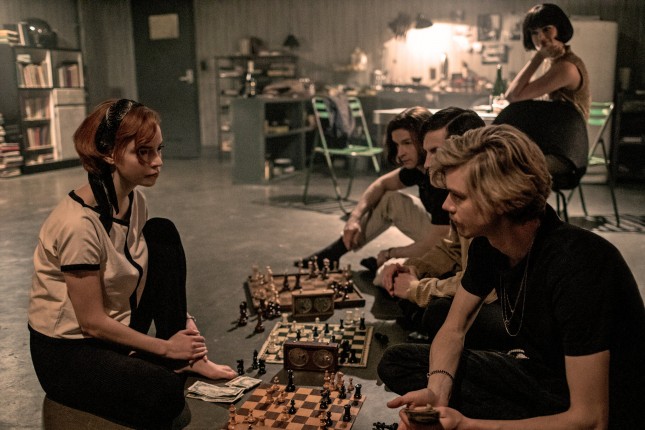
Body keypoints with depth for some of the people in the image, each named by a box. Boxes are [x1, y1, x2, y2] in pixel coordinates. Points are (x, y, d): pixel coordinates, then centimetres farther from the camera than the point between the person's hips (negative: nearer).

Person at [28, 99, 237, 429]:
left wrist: (183, 320, -6)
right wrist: (165, 347, -13)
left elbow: (156, 273, 9)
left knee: (162, 233, -7)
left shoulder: (134, 201, -4)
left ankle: (187, 356, -5)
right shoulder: (78, 223, -29)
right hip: (66, 351, -8)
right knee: (166, 392, -33)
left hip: (115, 329, 8)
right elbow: (92, 322, -22)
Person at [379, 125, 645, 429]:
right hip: (537, 373, 7)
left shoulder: (576, 267, -32)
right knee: (397, 362, 0)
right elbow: (453, 330, 4)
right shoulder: (487, 244, -7)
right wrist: (437, 391, -17)